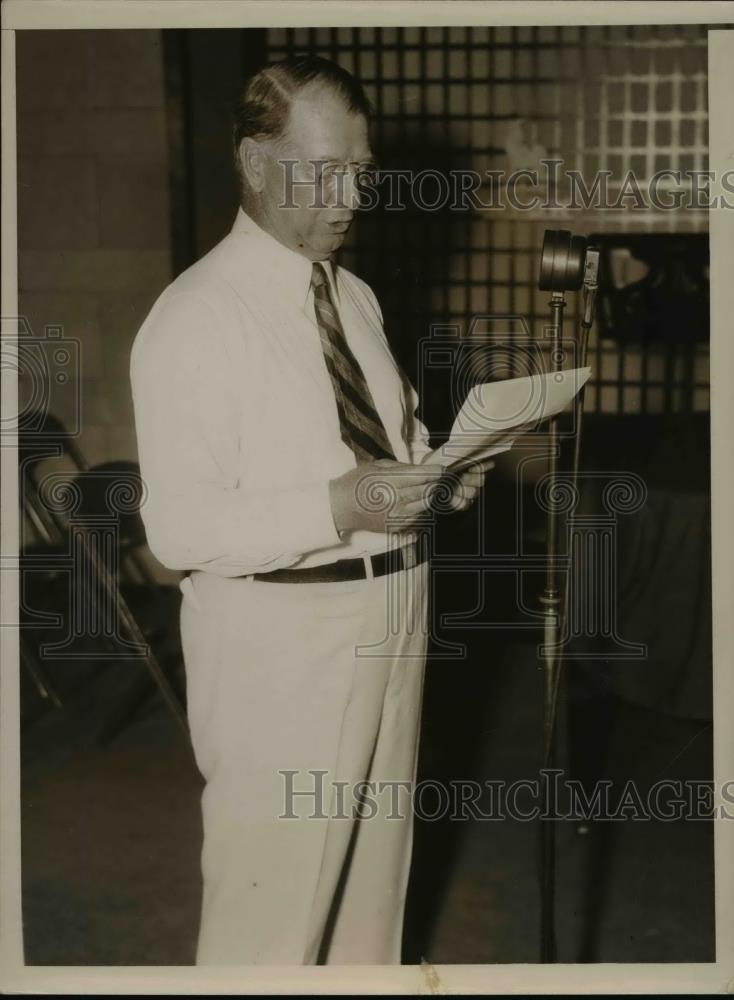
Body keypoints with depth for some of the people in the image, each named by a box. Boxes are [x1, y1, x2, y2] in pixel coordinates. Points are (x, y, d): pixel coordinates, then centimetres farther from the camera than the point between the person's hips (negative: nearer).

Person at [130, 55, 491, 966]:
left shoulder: (354, 297, 11)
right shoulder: (196, 319, -14)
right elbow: (180, 528, -20)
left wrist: (442, 470, -3)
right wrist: (339, 508, -30)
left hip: (391, 615, 8)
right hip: (282, 639, -7)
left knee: (377, 867, 20)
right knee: (271, 899, 2)